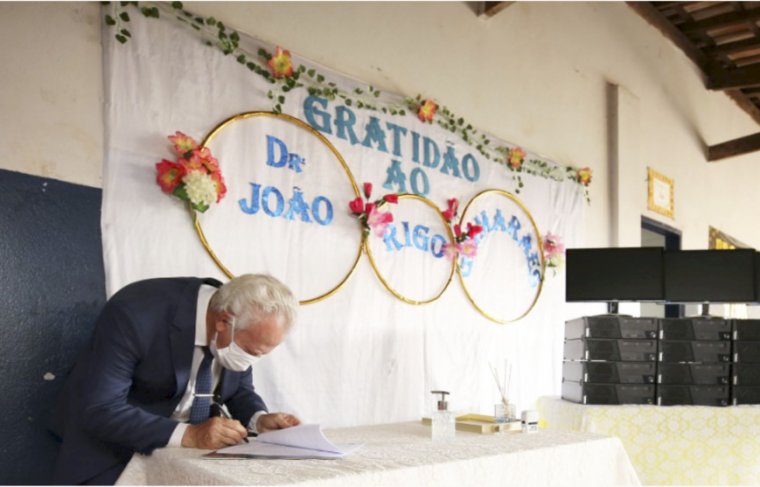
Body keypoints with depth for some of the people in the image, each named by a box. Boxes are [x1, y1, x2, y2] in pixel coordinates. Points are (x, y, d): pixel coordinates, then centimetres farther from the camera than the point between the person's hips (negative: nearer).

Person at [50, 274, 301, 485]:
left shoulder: (241, 331, -12)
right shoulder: (136, 313, -29)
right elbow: (100, 410, -29)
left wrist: (260, 419, -17)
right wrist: (187, 435, -37)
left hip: (193, 443, 4)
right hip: (112, 444, -3)